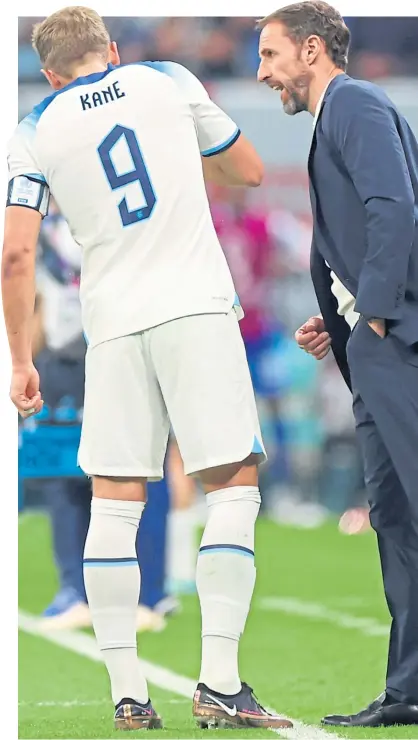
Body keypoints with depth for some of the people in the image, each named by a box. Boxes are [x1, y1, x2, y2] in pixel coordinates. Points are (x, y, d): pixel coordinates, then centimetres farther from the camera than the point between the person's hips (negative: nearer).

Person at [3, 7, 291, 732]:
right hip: (196, 306, -1)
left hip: (113, 321, 2)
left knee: (114, 501, 7)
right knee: (233, 482, 0)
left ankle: (127, 692, 3)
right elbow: (248, 170, 17)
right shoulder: (169, 81, 8)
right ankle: (218, 683, -9)